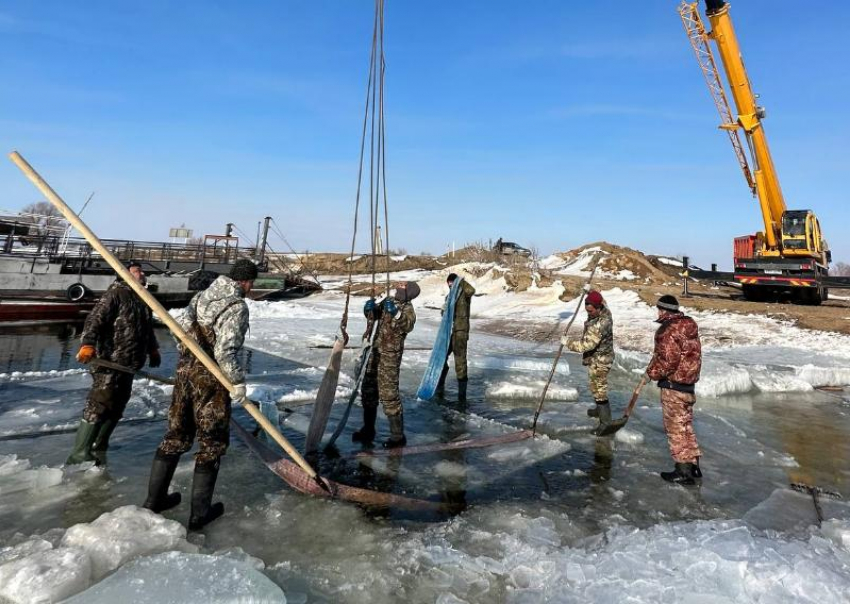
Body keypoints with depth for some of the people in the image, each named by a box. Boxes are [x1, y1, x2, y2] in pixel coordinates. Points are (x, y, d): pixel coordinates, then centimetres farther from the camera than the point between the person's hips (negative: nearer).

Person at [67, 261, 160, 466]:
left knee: (116, 409, 12)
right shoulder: (116, 293, -8)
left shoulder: (143, 299, 18)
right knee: (99, 406, -7)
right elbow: (95, 319, -18)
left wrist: (153, 349, 30)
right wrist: (88, 344, -30)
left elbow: (147, 328, 30)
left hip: (128, 363, 8)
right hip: (110, 361, -8)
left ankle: (98, 449, 25)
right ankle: (80, 453, 2)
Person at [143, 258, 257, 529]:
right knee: (212, 442, 6)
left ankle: (155, 498, 31)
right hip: (211, 381, -7)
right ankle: (200, 513, 15)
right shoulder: (237, 306, -16)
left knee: (177, 434, 19)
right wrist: (237, 381, -14)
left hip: (185, 372, 8)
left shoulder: (201, 296, 8)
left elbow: (181, 329, 11)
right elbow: (225, 350, -23)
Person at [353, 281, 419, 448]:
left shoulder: (407, 308, -11)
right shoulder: (388, 300, 9)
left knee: (388, 394, -7)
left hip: (390, 356, -8)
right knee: (368, 391, 15)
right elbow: (373, 315, 18)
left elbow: (407, 325, -29)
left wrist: (395, 313, -42)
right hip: (375, 351, 8)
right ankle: (368, 430, 31)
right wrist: (369, 308, -3)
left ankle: (398, 436, 6)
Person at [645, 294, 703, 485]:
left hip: (673, 385, -9)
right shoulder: (689, 326, 9)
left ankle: (684, 471, 9)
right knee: (686, 425, 17)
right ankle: (693, 466, 24)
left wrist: (653, 372, -5)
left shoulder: (668, 330, -19)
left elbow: (668, 360, -23)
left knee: (675, 427, 1)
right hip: (688, 383, 9)